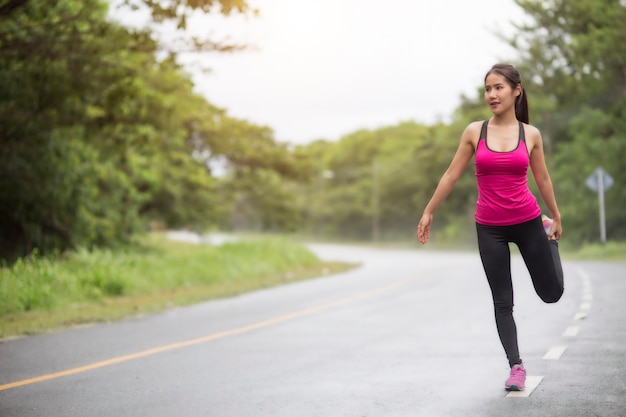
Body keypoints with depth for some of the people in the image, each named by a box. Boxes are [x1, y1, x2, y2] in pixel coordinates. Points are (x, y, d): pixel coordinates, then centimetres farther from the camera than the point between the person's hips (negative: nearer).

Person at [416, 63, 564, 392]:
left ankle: (549, 236, 41)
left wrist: (556, 218, 18)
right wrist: (428, 212, 6)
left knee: (551, 293, 11)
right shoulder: (474, 132, -4)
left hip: (527, 222, 0)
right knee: (502, 302, 2)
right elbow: (451, 175, 3)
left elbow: (543, 179, 10)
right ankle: (516, 367, 14)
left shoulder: (531, 134, -2)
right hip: (489, 228, 0)